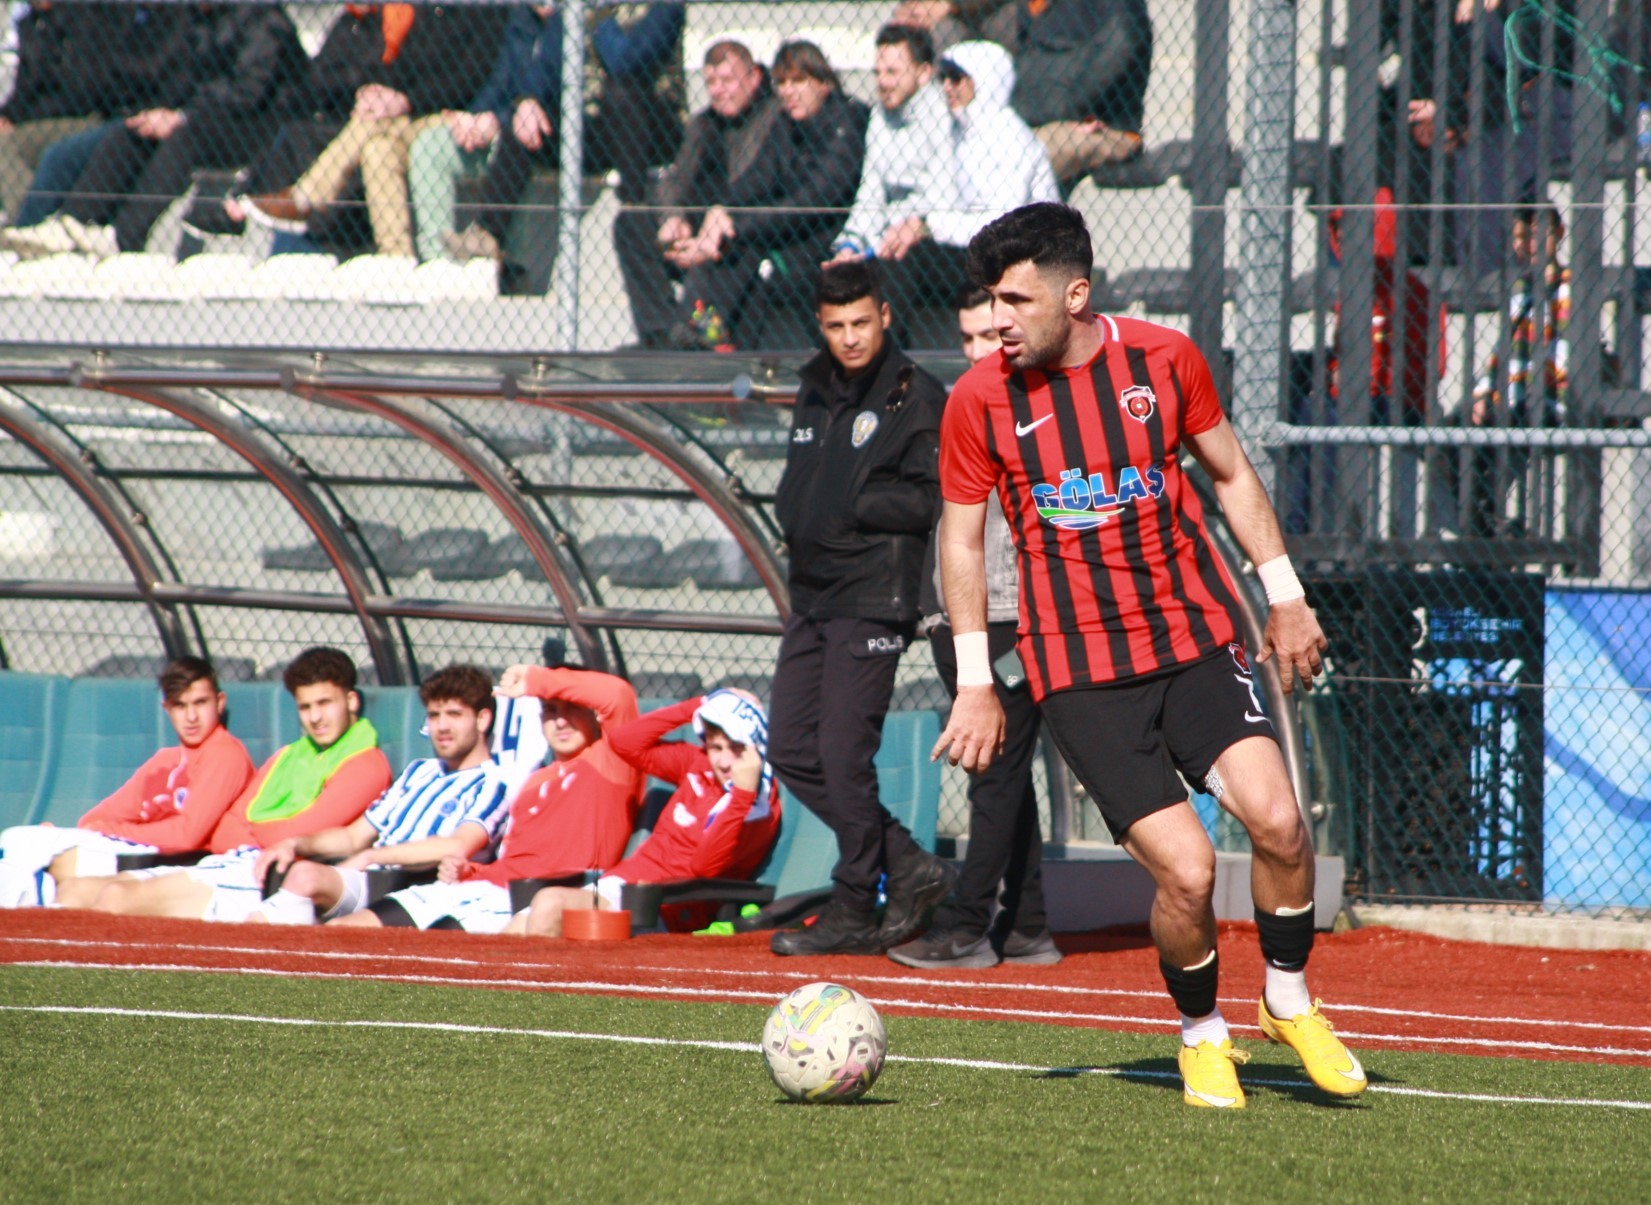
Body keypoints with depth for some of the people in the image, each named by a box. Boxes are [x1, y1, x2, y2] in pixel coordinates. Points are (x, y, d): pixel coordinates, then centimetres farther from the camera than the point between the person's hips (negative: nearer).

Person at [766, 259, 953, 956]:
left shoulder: (916, 398, -7)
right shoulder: (816, 390, 16)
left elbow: (928, 501, -12)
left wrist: (847, 505, -12)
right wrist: (798, 513, 1)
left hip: (873, 602, -8)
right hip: (812, 597, 8)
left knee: (844, 754, -8)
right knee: (792, 753, 7)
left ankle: (855, 912, 4)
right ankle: (908, 868, 17)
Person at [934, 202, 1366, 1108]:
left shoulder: (1163, 359, 0)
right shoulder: (979, 399, -4)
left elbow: (1230, 472, 14)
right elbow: (961, 537, 6)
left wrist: (1284, 597, 13)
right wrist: (975, 684, 4)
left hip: (1195, 636, 2)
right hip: (1078, 672, -2)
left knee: (1275, 820, -17)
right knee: (1185, 871, -13)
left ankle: (1289, 1001, 9)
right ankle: (1202, 1037, 14)